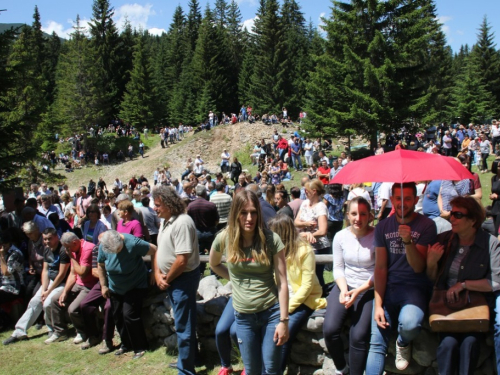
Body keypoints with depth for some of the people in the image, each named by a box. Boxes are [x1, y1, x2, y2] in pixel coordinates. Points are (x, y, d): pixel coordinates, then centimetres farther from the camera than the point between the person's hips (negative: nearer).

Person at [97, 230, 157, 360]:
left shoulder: (133, 243, -31)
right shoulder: (103, 247, -16)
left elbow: (154, 250, -19)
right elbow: (100, 265, 2)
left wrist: (154, 272, -16)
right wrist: (103, 286, 3)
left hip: (136, 286, -5)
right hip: (115, 288, 5)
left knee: (129, 314, -14)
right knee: (117, 316, 7)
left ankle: (140, 347, 3)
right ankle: (126, 344, 28)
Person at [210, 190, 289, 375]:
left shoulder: (271, 239, -13)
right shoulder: (224, 239, -7)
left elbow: (282, 283, -10)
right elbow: (214, 265, 16)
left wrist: (283, 320, -11)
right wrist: (236, 279, 5)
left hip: (271, 312, -2)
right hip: (243, 316, 2)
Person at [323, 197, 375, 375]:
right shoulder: (341, 236, 0)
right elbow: (338, 268, 5)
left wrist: (359, 290, -19)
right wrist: (344, 290, -11)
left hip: (369, 290, -3)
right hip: (345, 285, 3)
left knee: (358, 335, -23)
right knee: (329, 329, -16)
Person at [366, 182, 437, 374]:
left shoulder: (426, 225, -3)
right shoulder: (383, 226, 6)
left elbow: (418, 268, -8)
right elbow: (380, 268, 4)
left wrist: (408, 241, -25)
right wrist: (378, 304, -6)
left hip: (414, 287, -2)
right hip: (387, 287, 3)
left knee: (409, 323, -30)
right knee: (377, 344, -11)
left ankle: (403, 343, 5)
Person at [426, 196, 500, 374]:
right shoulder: (443, 239, 5)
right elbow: (433, 279, 9)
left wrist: (463, 284, -14)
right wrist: (431, 263, -11)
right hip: (446, 303, 2)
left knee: (469, 342, -28)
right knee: (448, 343, -25)